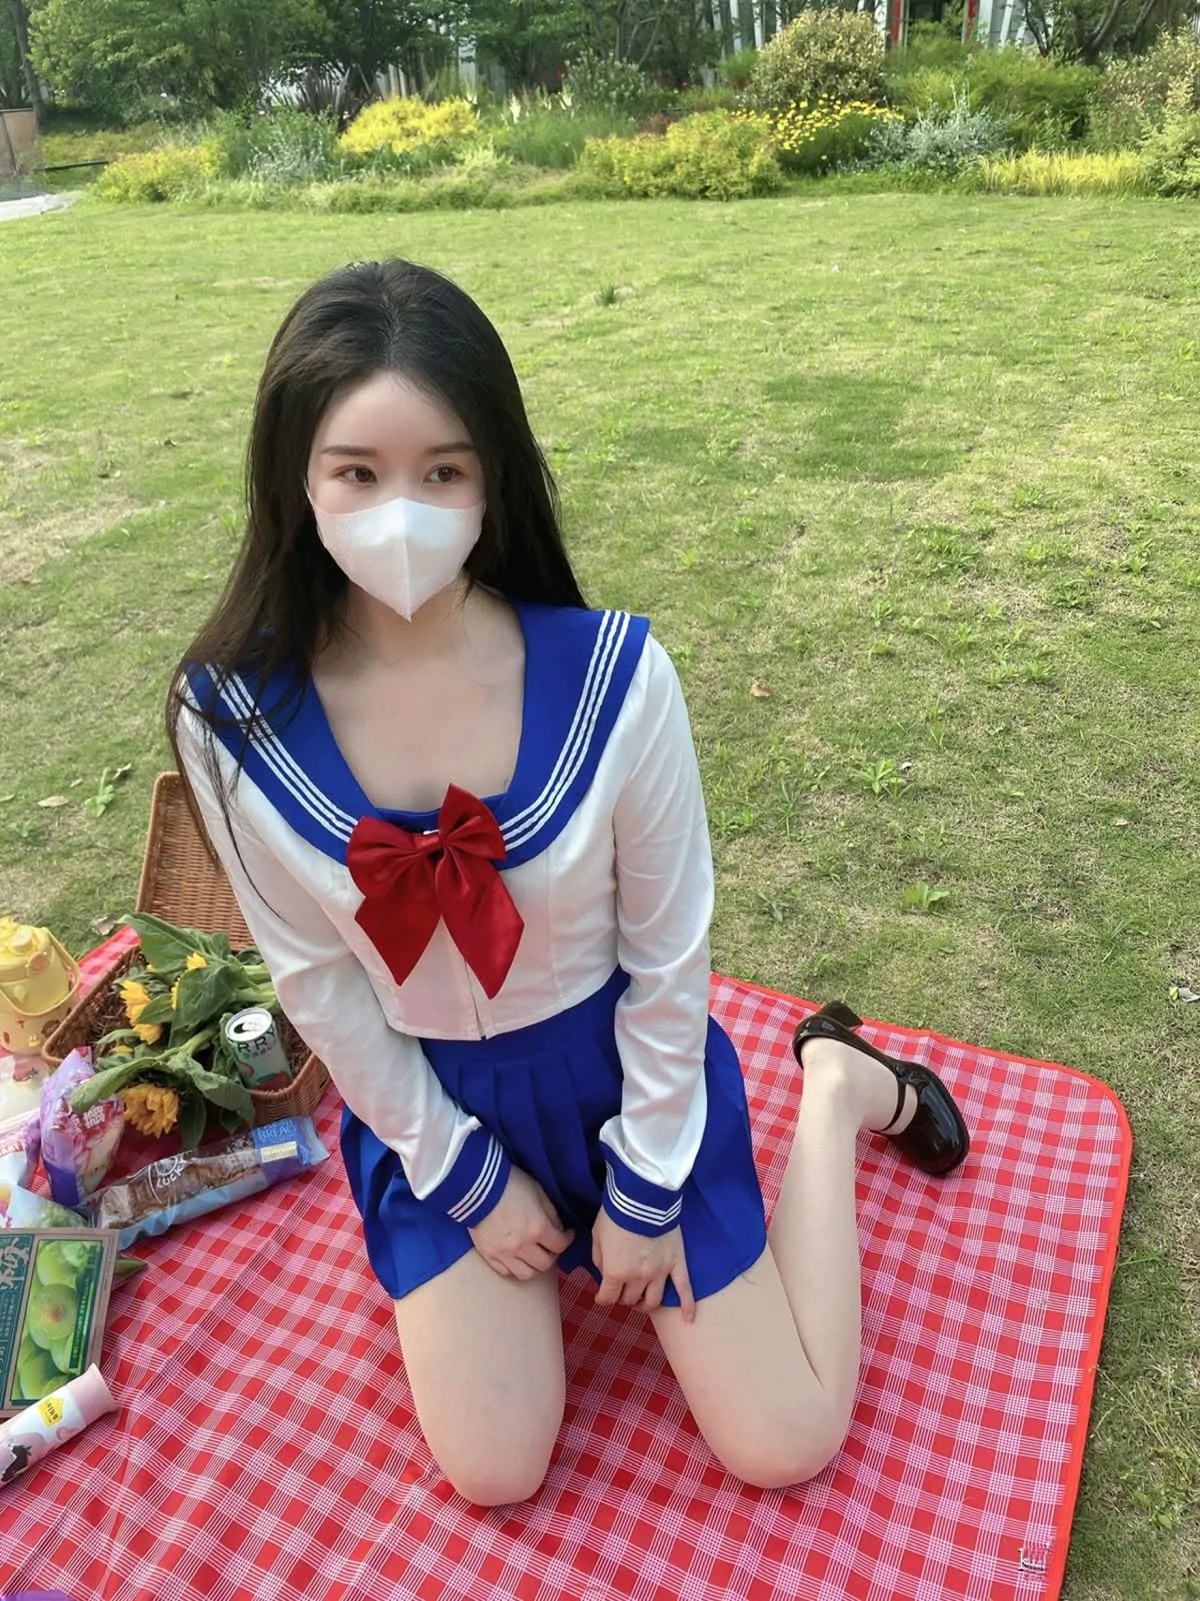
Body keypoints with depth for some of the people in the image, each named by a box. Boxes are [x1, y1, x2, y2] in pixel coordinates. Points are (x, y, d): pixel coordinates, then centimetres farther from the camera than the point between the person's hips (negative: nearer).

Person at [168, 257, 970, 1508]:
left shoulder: (611, 673, -27)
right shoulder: (232, 717, -21)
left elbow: (668, 955, -14)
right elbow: (315, 980, -10)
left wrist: (644, 1187, -5)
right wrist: (462, 1176, -2)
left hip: (627, 1067, -1)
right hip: (426, 1099, 2)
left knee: (785, 1448, 10)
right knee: (491, 1473, 7)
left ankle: (837, 1085, 28)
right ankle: (543, 1219, 31)